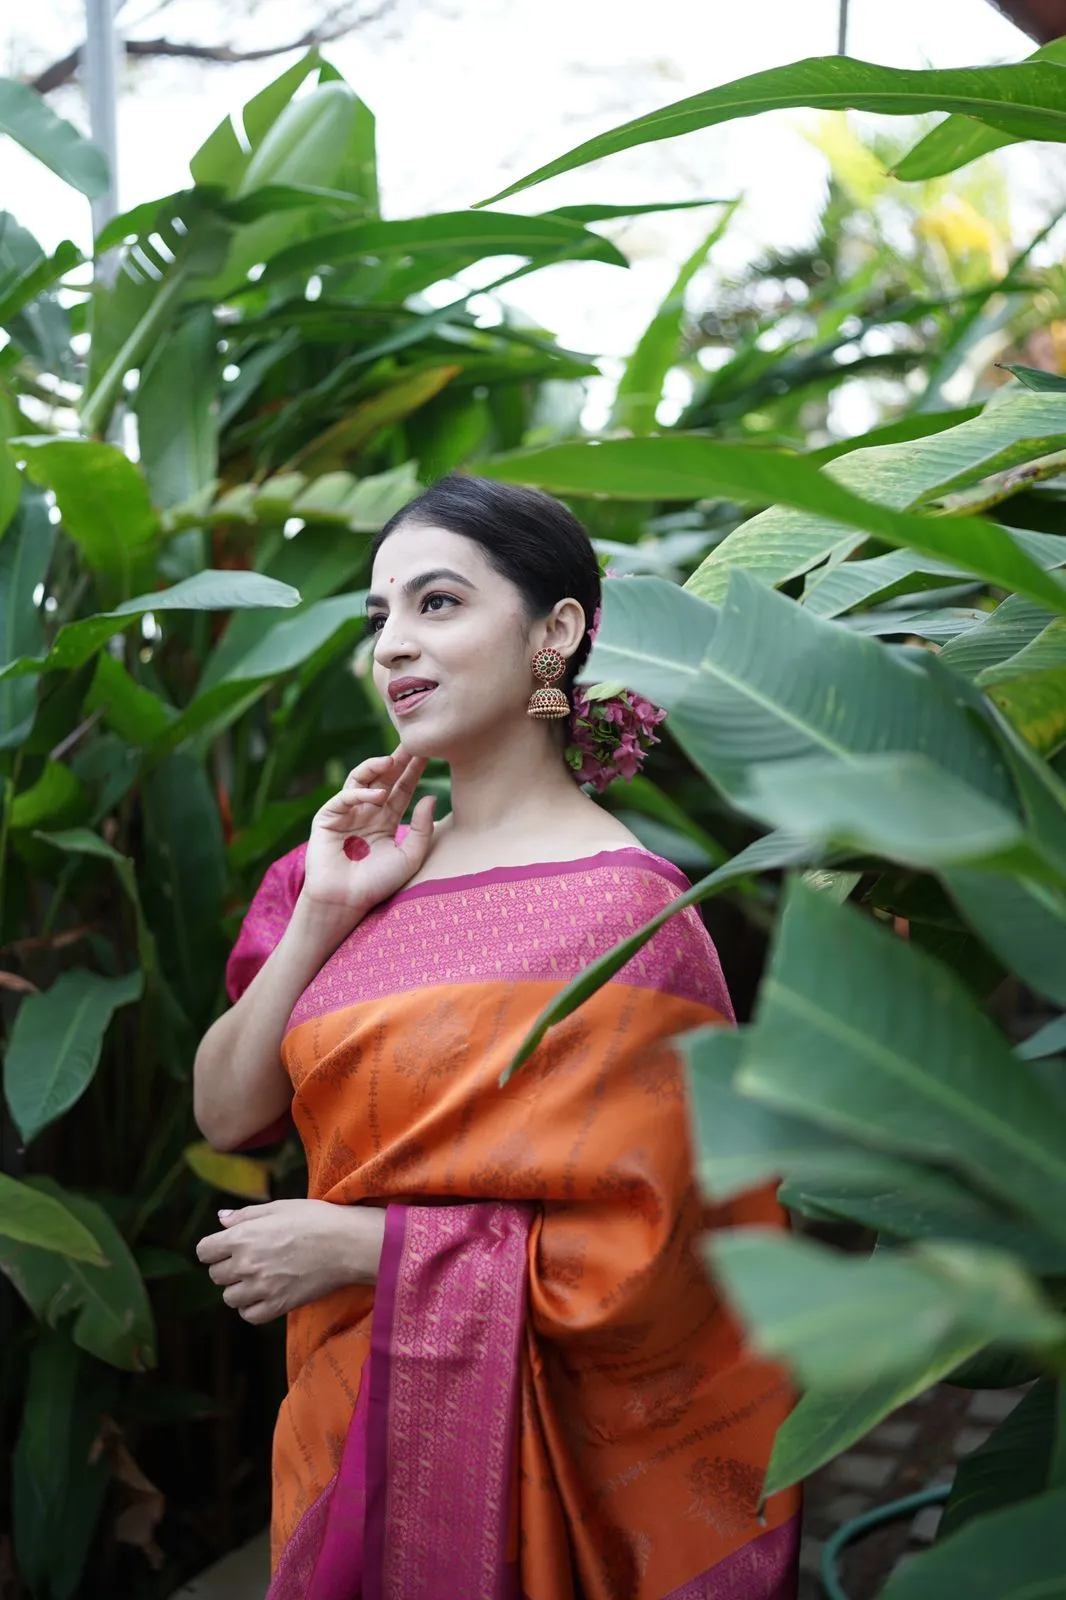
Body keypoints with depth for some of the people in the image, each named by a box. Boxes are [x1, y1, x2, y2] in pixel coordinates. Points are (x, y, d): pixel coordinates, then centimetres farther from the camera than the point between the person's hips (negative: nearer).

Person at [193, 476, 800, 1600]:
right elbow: (226, 1114, -1)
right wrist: (323, 913, -12)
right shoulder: (378, 864, 1)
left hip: (514, 1451, -6)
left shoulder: (618, 910, -18)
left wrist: (365, 1244, -19)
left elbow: (633, 1255, -19)